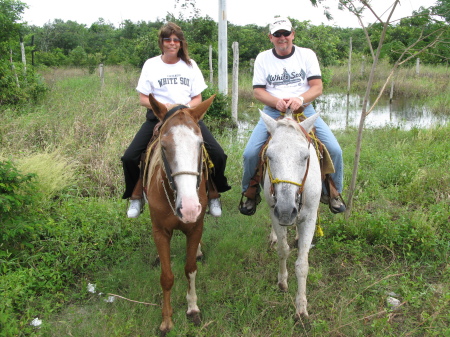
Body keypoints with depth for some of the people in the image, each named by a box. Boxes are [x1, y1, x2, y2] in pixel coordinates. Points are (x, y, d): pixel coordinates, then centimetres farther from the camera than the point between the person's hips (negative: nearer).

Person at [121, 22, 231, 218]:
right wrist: (164, 106, -15)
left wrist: (186, 106, -13)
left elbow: (198, 98, 8)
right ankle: (136, 197, 10)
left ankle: (213, 196, 8)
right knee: (129, 158, -16)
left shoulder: (190, 65, 9)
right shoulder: (151, 65, 5)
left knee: (218, 154, -16)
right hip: (157, 117, 0)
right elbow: (143, 99, 2)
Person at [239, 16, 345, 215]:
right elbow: (258, 91, 1)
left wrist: (300, 99, -22)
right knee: (250, 153, -19)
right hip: (273, 112, 0)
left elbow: (317, 88, -2)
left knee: (334, 150, -14)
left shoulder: (307, 55, 6)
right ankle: (250, 193, 8)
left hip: (305, 110, 1)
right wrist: (277, 102, -19)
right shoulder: (262, 58, 6)